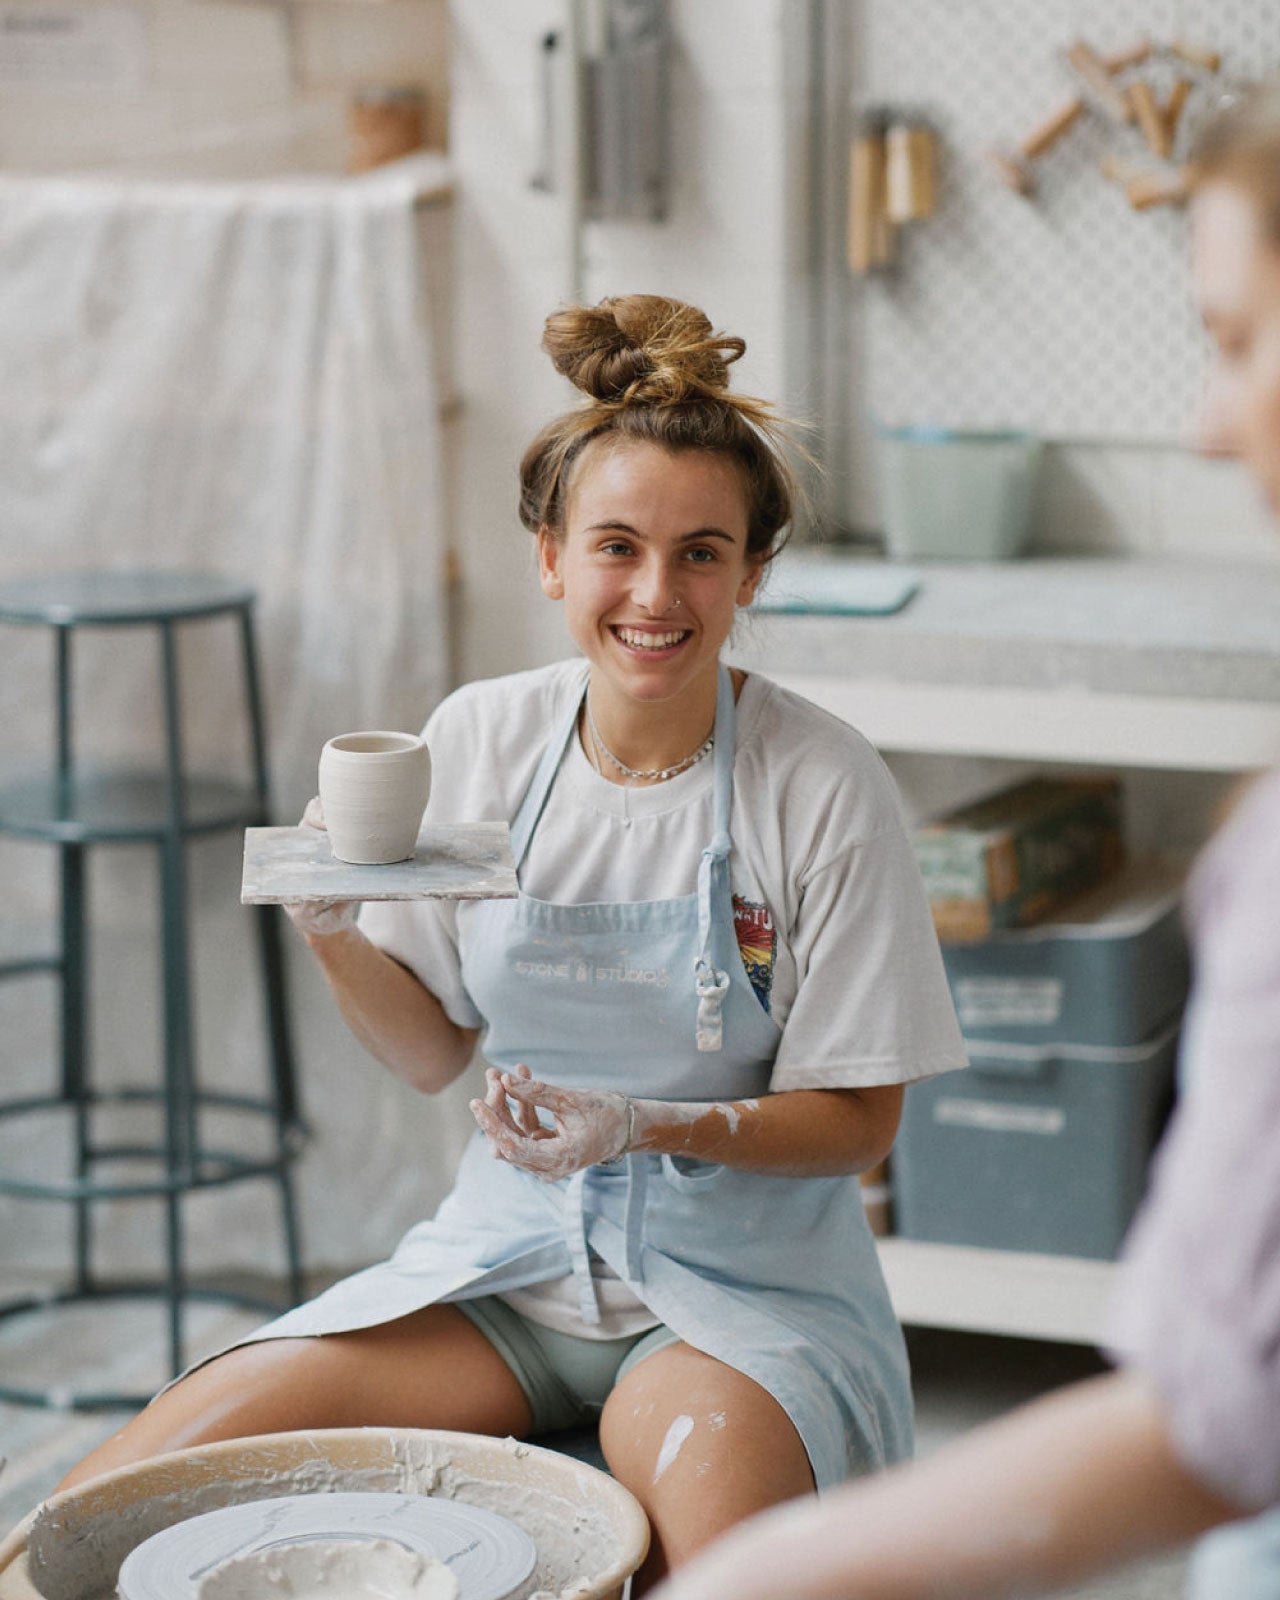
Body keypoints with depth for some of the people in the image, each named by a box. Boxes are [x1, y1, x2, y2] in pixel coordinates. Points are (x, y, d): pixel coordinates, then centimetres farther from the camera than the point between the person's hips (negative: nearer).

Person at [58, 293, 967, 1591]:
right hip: (509, 1248, 3)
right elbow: (431, 1051, 9)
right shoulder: (481, 738, 0)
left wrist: (651, 1129, -22)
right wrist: (337, 940, -11)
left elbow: (854, 1121, -5)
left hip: (739, 1277, -3)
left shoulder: (822, 788, -11)